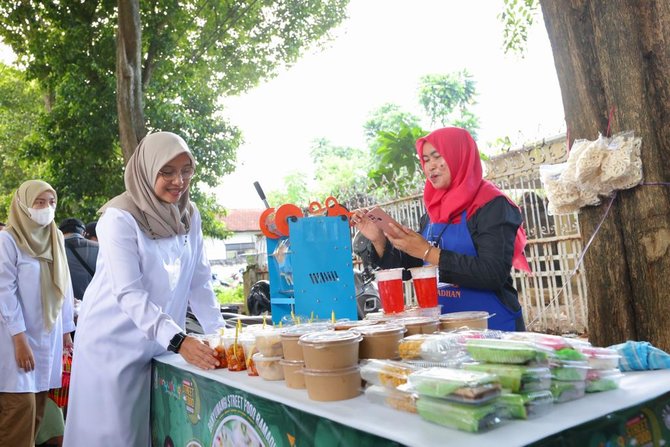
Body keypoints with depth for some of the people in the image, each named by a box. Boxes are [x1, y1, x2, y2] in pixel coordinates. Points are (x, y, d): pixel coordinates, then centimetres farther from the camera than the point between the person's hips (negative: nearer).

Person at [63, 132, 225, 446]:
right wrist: (178, 340, -33)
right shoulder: (120, 218, -16)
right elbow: (129, 293, -23)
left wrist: (219, 332, -6)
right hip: (115, 342, -5)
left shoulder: (190, 215, 2)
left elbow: (199, 281, 4)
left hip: (160, 345, 5)